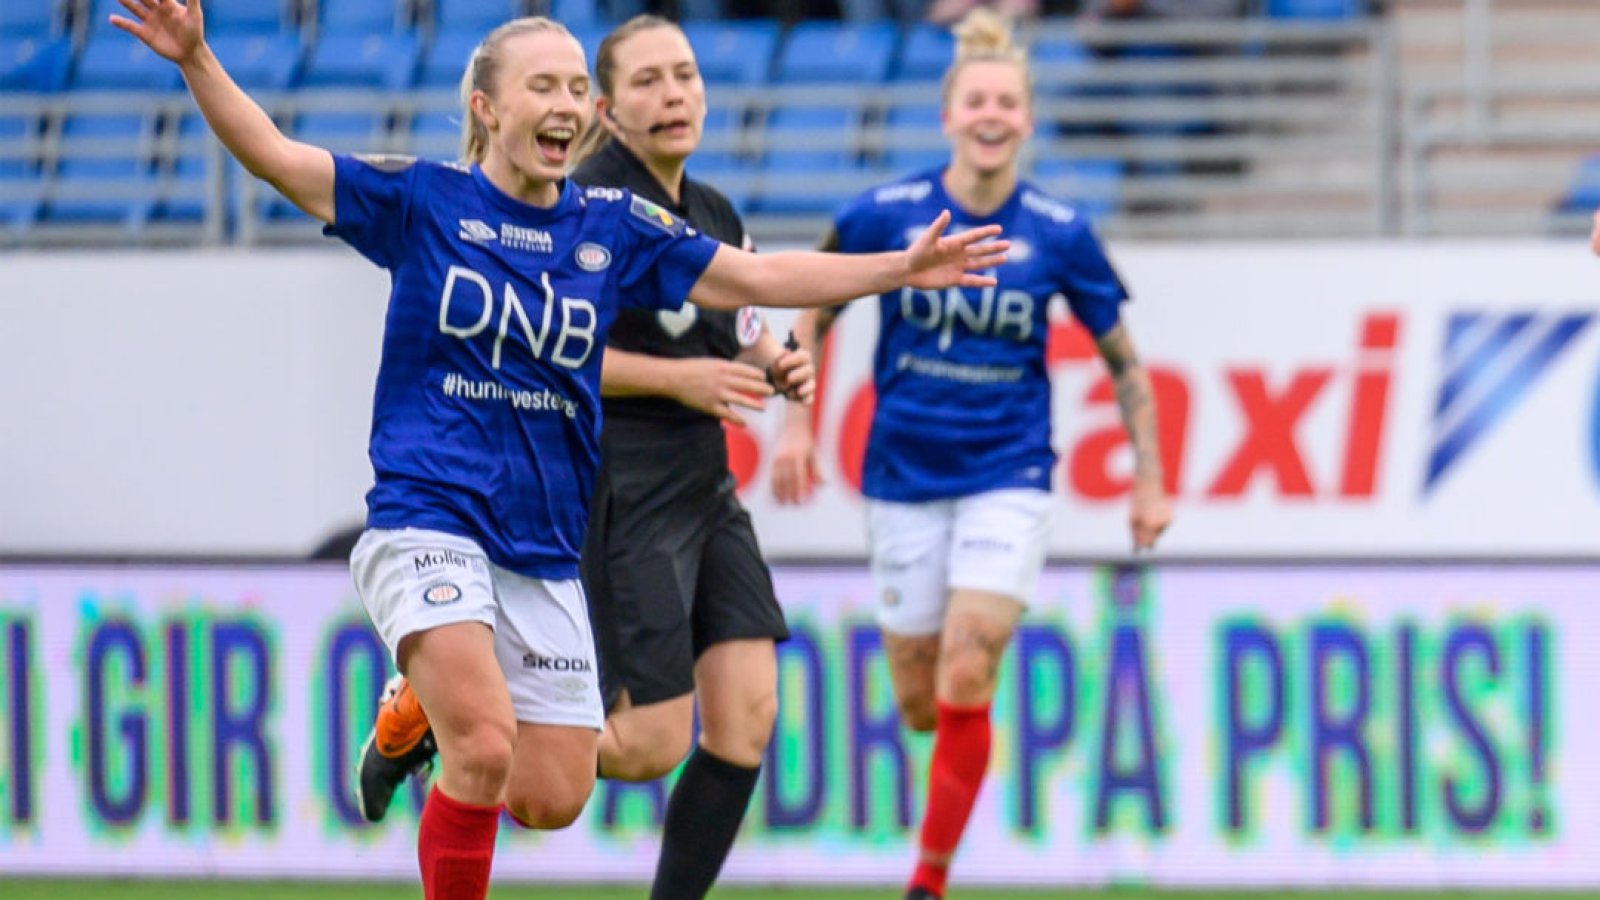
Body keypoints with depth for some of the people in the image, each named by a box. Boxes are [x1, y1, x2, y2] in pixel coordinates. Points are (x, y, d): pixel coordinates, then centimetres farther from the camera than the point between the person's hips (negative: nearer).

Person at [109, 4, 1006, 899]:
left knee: (553, 799, 2)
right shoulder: (421, 199, -3)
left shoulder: (612, 227, 6)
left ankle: (427, 703, 30)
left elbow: (756, 277, 12)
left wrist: (900, 268, 7)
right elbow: (273, 154, -8)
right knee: (487, 748, -24)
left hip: (546, 546, 5)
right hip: (428, 516, -5)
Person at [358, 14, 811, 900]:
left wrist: (777, 364, 3)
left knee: (747, 718, -3)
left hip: (705, 488, 8)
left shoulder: (714, 214, 12)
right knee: (649, 745, -9)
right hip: (622, 490, -8)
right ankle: (431, 709, 10)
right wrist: (678, 377, -21)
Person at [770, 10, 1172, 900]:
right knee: (918, 706, 5)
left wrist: (1150, 481, 4)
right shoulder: (885, 216, -7)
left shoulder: (1059, 234, -6)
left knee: (966, 683, -15)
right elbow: (815, 310, 10)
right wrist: (797, 421, 3)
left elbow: (1123, 360, 5)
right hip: (906, 480, 1)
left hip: (1008, 478, -1)